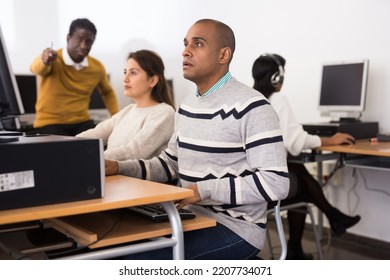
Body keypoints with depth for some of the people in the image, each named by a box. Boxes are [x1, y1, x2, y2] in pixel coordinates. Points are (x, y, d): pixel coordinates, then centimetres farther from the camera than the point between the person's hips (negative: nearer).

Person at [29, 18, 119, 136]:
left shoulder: (97, 67, 1)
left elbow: (107, 92, 20)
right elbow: (35, 68, -37)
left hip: (82, 123, 4)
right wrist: (44, 61, -60)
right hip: (50, 123, -4)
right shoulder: (53, 60, -13)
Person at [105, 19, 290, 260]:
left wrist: (205, 190, -25)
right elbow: (171, 162, 17)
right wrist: (120, 168, 2)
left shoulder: (251, 107, -17)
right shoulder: (187, 105, 10)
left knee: (137, 259, -21)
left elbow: (276, 183, -21)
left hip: (235, 229, -8)